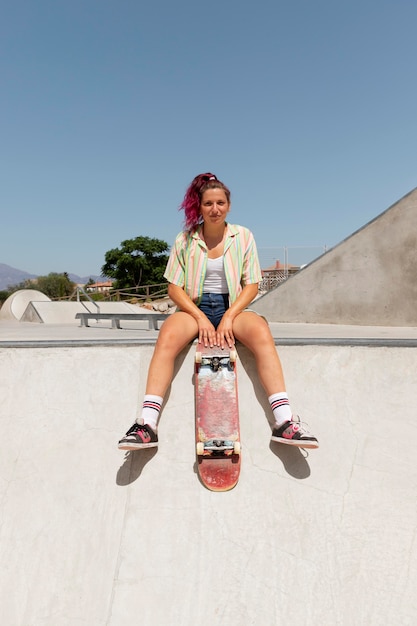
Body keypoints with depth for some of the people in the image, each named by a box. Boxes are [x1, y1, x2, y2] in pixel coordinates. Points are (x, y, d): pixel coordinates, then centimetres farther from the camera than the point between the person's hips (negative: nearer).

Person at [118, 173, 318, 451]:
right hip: (194, 307, 0)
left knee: (262, 332, -33)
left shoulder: (243, 236, 5)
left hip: (233, 306, 0)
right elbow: (174, 287, 0)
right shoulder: (185, 240, 4)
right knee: (167, 337, -33)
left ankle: (284, 422, -33)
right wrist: (200, 318, -15)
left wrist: (229, 317, -16)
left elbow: (252, 285, 0)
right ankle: (147, 423, -33)